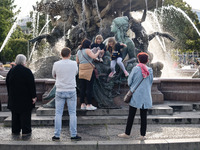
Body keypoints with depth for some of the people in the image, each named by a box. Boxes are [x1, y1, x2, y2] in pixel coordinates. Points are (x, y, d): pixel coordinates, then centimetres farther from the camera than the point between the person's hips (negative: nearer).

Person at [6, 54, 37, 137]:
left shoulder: (11, 71, 5)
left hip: (13, 97, 5)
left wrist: (10, 95, 19)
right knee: (25, 114, 2)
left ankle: (15, 130, 20)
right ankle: (26, 131, 5)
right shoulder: (27, 71, -13)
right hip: (25, 97, -5)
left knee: (15, 114, 14)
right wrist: (33, 96, -8)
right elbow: (32, 85, -13)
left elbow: (7, 84, 12)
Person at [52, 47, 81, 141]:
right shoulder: (74, 64, -4)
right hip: (71, 91, 0)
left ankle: (57, 135, 9)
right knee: (72, 113, 5)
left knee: (58, 113, 6)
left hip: (60, 91, 0)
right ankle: (73, 135, 8)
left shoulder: (56, 64, -4)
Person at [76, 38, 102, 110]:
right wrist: (98, 52, -3)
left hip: (81, 70, 7)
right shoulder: (87, 50, -7)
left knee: (82, 88, 9)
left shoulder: (79, 51, 16)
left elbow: (77, 61, 22)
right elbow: (94, 56, -19)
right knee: (89, 88, -2)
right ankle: (89, 105, -1)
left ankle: (82, 104, 13)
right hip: (89, 70, -7)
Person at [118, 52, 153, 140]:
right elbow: (151, 83, 10)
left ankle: (127, 133, 14)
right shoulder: (150, 70, 0)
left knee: (131, 115, 5)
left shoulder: (136, 69, -9)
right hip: (146, 97, 3)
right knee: (143, 116, 7)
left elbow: (129, 82, -1)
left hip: (135, 96, -2)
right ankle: (143, 135, 12)